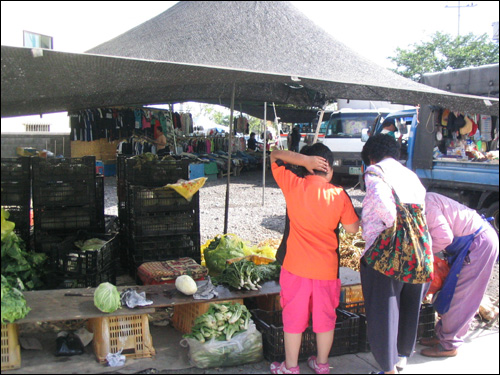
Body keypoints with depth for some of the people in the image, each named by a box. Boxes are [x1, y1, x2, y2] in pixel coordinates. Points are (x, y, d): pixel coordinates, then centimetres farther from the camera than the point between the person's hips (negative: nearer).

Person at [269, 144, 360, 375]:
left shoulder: (293, 186, -11)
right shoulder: (339, 195, -10)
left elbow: (275, 156, 1)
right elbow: (352, 228, -2)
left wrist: (304, 159, -10)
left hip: (296, 267, -1)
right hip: (327, 268, 1)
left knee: (294, 316, 12)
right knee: (325, 316, 17)